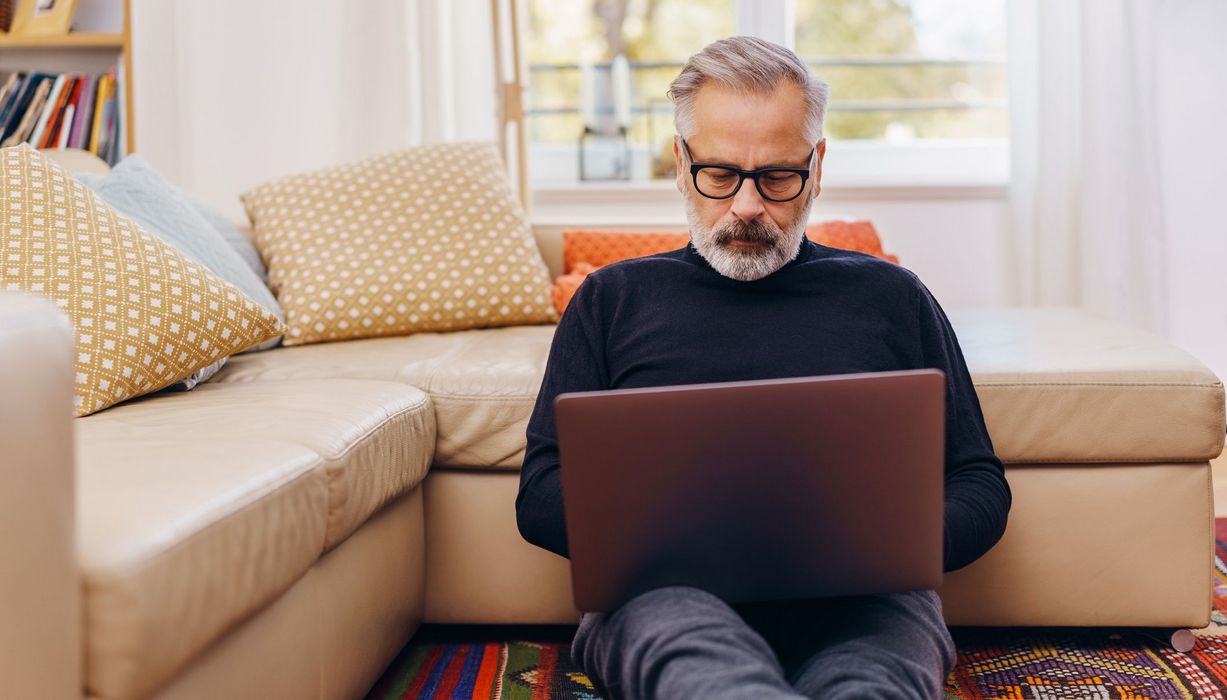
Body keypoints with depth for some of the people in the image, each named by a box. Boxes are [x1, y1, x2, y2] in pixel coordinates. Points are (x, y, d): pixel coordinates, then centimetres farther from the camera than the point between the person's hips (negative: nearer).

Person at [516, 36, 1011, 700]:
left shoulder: (891, 298, 22)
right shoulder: (613, 299, 22)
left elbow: (979, 485, 20)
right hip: (663, 589, 1)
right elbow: (541, 495, 14)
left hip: (855, 600, 0)